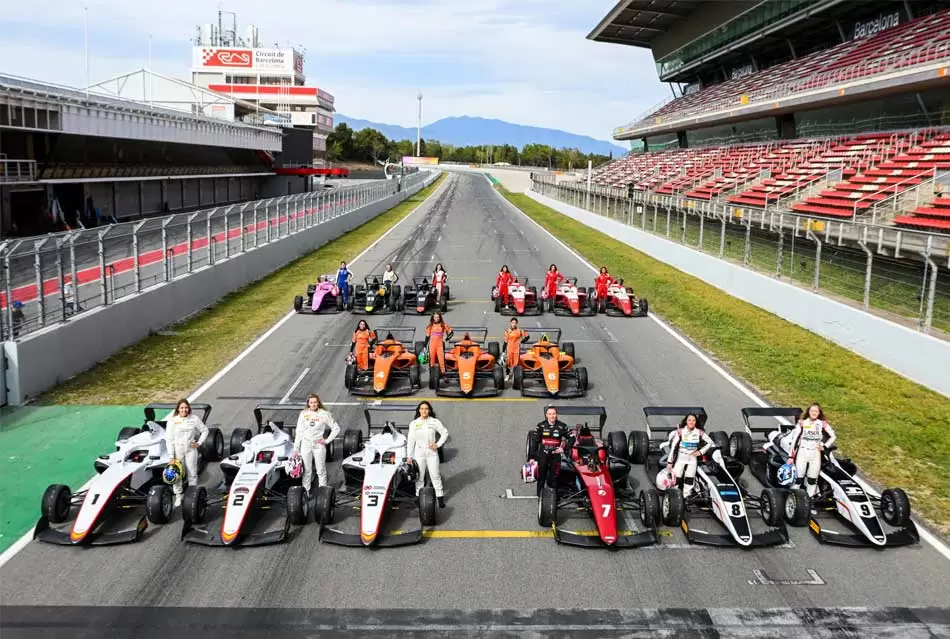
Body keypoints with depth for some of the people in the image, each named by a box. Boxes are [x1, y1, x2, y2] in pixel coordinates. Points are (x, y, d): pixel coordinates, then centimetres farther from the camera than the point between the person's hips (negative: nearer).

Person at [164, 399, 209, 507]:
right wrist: (171, 456, -10)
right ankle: (178, 496, 15)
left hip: (191, 450, 1)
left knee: (192, 473, 7)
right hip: (177, 450, -1)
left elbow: (205, 430, 10)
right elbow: (169, 439, -7)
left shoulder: (194, 419, -3)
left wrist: (199, 443, 0)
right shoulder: (172, 421, -7)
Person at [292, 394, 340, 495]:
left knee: (321, 470, 3)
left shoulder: (324, 414, -3)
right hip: (306, 444, 2)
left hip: (319, 445, -2)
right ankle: (306, 491, 16)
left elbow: (336, 428, 3)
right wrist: (296, 448, 5)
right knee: (307, 470, 7)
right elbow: (299, 432, 7)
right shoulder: (303, 414, 3)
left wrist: (327, 440, -3)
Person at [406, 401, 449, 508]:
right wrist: (409, 456, 3)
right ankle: (419, 497, 15)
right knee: (419, 477, 6)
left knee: (435, 475, 2)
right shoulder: (414, 424, -1)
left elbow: (445, 433, 6)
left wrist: (438, 444, -4)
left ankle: (440, 498, 8)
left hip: (432, 452, -1)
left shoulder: (434, 422, -2)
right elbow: (411, 440, 2)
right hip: (419, 453, 1)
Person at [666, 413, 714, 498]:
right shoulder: (680, 431, -11)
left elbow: (710, 442, 9)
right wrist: (670, 461, -10)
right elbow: (673, 446, -8)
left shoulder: (699, 432, -4)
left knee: (689, 481, -1)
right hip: (681, 458, -2)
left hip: (692, 459, 2)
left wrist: (701, 451, -2)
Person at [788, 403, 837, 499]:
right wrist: (791, 456, -5)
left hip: (815, 455, 2)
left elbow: (833, 436, 12)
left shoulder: (822, 424, 1)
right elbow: (794, 439, -3)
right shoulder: (802, 423, -3)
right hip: (802, 454, -2)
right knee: (798, 478, -2)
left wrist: (824, 446, 2)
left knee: (812, 480, 7)